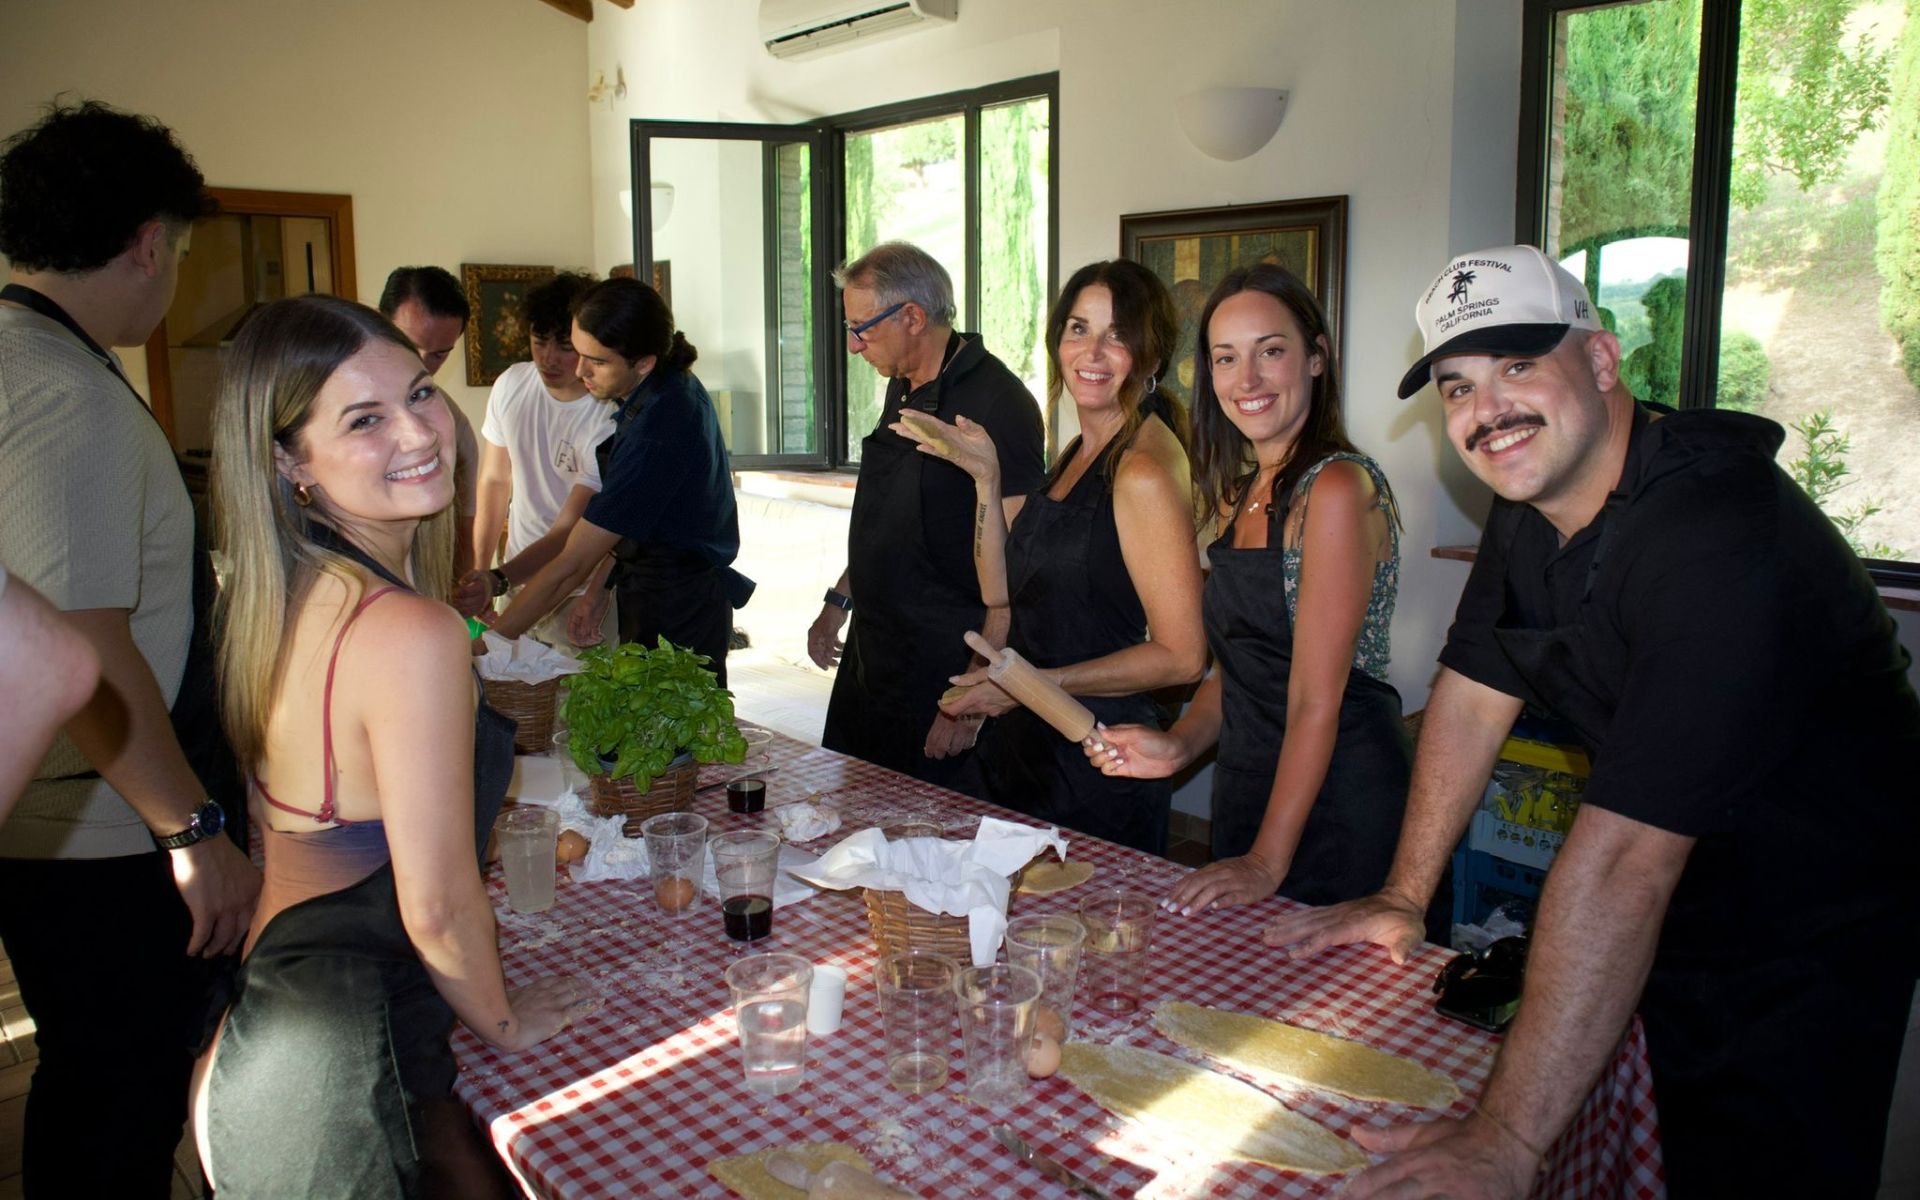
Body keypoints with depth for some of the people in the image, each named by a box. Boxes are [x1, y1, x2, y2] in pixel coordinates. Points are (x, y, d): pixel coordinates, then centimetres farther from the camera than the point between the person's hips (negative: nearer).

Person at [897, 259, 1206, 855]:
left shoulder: (1144, 470, -18)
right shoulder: (1077, 454, 9)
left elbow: (1181, 656, -20)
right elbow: (1001, 596, 9)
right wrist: (985, 477, 1)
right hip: (1026, 751, 9)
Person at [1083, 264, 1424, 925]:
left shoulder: (1338, 487, -17)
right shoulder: (1241, 495, 9)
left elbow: (1317, 697, -20)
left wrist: (1267, 861, -21)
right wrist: (1178, 745, -5)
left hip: (1339, 803, -8)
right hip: (1246, 791, 8)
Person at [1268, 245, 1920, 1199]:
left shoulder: (1721, 538, -33)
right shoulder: (1528, 501, -5)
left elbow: (1624, 856, -39)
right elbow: (1473, 693, 4)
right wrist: (1403, 897, 2)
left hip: (1813, 945, -7)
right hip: (1677, 920, 7)